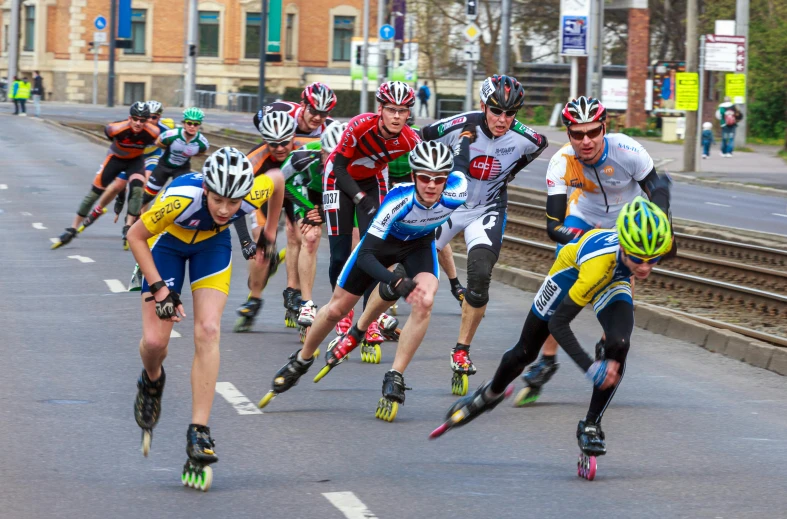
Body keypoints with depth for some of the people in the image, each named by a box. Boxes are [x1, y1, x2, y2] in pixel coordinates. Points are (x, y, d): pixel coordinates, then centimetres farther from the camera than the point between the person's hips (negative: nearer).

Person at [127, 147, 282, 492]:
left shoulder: (254, 193, -34)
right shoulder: (181, 198, -41)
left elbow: (278, 181, -7)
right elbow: (135, 237, -23)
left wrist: (270, 233, 6)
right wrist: (158, 289, -27)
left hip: (212, 244, 1)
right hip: (167, 241, -1)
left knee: (208, 333, -17)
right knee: (155, 341, -9)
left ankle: (199, 435, -16)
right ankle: (152, 382, 28)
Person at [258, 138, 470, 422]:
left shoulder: (456, 193, -36)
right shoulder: (399, 200, -42)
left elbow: (461, 165, -11)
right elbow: (365, 256, -41)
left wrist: (466, 137, 11)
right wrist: (396, 281, -56)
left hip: (419, 244, 1)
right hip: (382, 241, -1)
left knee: (424, 302, -28)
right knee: (336, 308, 7)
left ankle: (394, 379, -17)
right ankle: (302, 360, 36)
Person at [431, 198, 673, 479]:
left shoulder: (659, 240, -38)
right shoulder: (599, 262, -50)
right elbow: (558, 323, -42)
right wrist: (590, 367, -52)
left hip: (614, 281, 3)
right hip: (573, 269, -3)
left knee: (618, 347, -24)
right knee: (525, 351, 12)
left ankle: (591, 426, -5)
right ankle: (491, 394, 46)